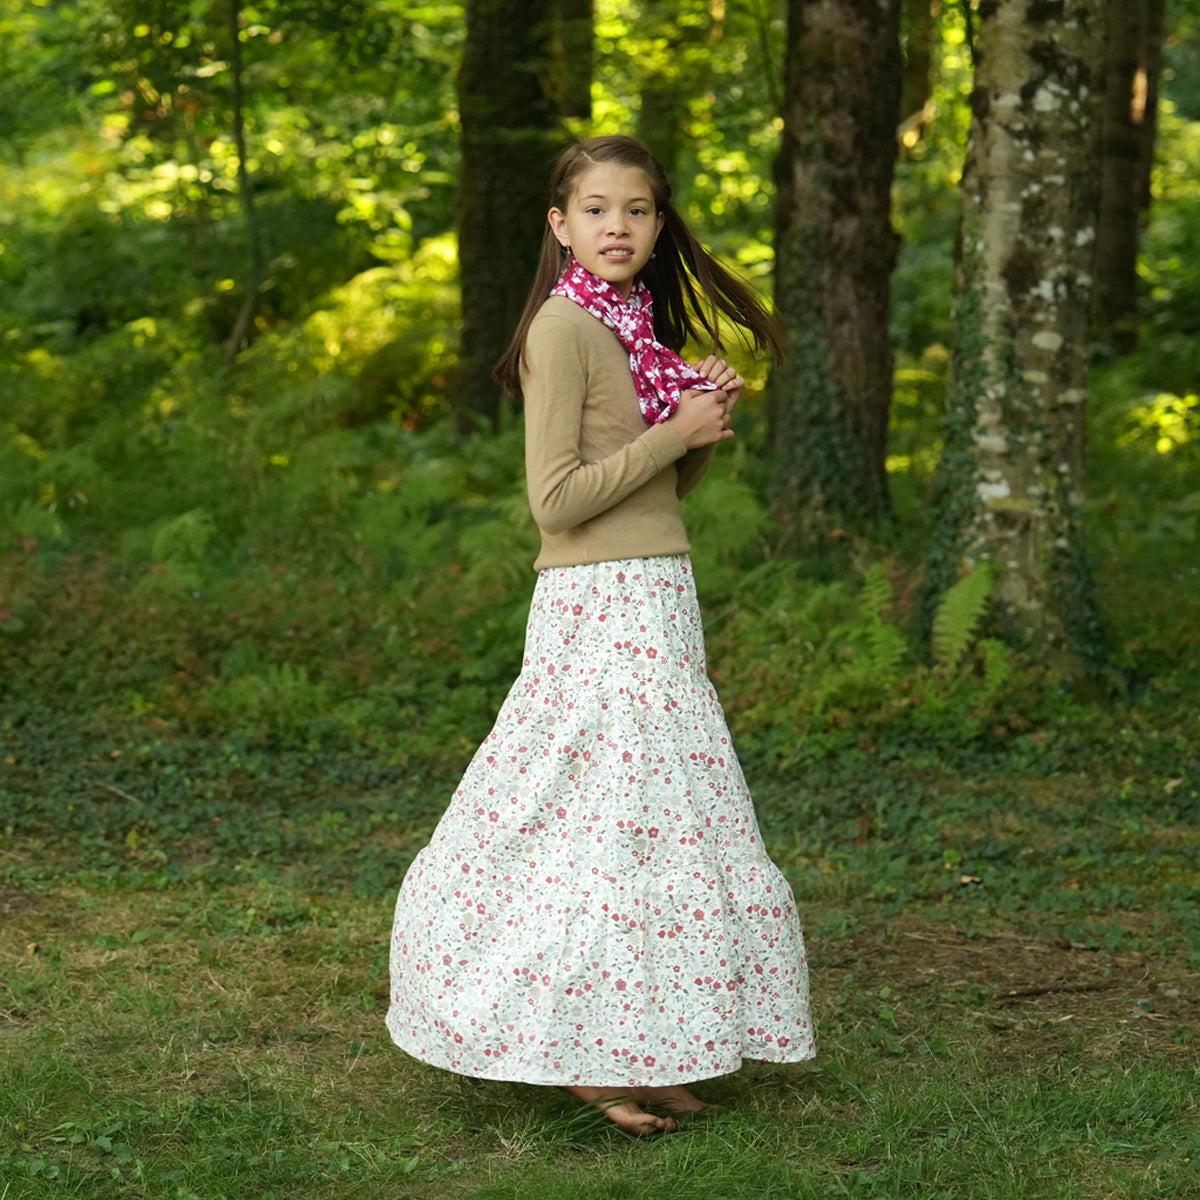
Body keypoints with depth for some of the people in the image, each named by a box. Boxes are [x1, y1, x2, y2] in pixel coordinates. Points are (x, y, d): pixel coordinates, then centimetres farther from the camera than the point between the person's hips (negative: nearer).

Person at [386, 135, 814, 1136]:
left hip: (654, 601, 9)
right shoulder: (565, 327, -12)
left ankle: (633, 1050, 20)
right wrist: (678, 432, -14)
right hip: (601, 604, -9)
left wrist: (708, 421, 2)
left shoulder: (637, 324, 15)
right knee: (613, 822, -5)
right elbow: (557, 499, -18)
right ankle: (590, 1058, 6)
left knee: (644, 820, 11)